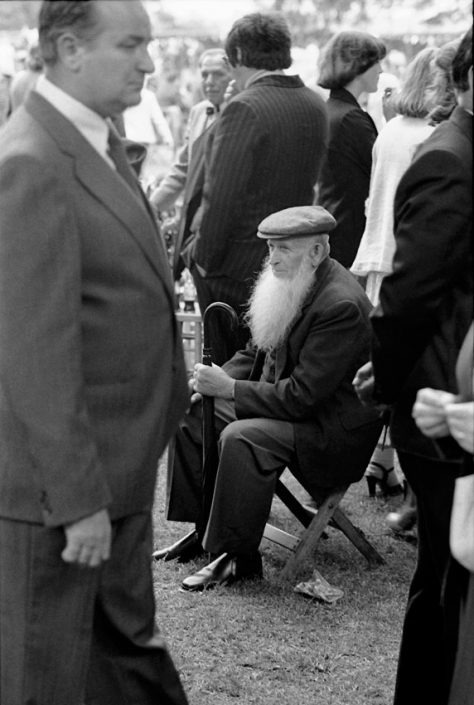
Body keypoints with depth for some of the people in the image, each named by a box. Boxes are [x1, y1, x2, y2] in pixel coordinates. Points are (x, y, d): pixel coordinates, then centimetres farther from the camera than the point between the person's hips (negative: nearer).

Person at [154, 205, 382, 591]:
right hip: (285, 400, 10)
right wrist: (217, 378, -5)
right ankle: (204, 529, 12)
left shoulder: (341, 305, -27)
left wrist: (228, 388, -24)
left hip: (335, 427, -10)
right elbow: (259, 352, 14)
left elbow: (301, 396, -28)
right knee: (191, 411, 5)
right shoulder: (292, 284, 2)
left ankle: (240, 556, -17)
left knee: (241, 438, -32)